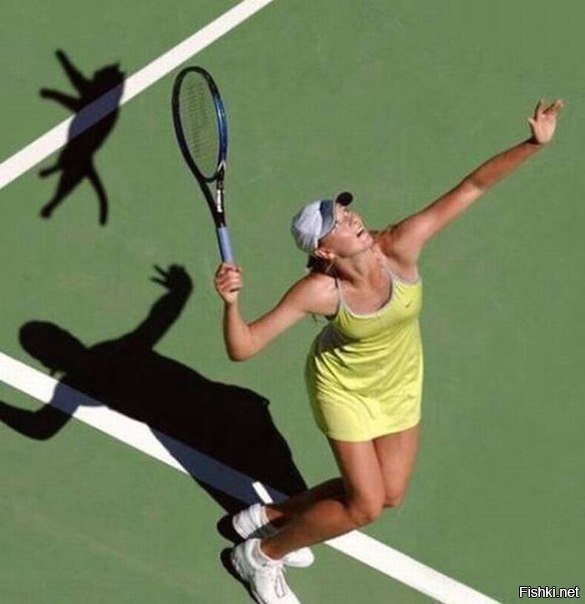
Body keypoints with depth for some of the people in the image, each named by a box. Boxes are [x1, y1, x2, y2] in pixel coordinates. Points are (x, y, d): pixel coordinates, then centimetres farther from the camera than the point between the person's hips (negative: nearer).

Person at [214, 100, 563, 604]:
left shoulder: (399, 246, -30)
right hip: (345, 388, -5)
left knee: (390, 495, 16)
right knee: (365, 506, -3)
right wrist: (231, 303, -54)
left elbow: (472, 187, -28)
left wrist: (534, 144, -36)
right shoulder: (319, 291, -35)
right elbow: (243, 348, -34)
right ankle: (261, 555, 21)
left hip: (400, 383, 5)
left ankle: (269, 515, 35)